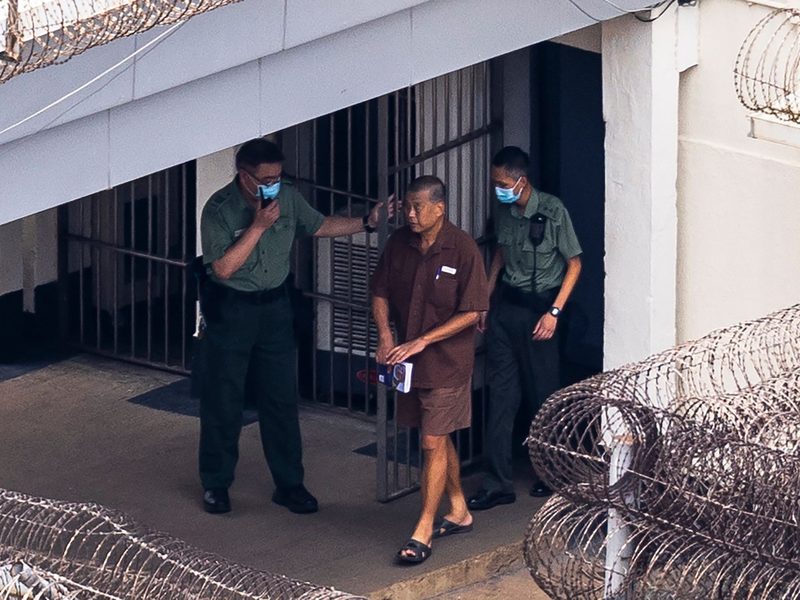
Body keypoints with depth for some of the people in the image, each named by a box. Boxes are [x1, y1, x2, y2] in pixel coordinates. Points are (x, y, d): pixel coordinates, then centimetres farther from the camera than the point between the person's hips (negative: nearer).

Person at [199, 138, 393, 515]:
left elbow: (319, 227, 12)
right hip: (230, 310, -4)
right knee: (223, 399, 3)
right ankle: (216, 484, 17)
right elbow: (223, 267, -23)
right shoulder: (219, 209, -18)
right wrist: (258, 226, -26)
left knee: (281, 398, 7)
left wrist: (366, 223, 2)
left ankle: (289, 484, 16)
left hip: (274, 306, 4)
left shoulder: (287, 197, -3)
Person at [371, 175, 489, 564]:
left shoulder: (462, 249, -15)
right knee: (439, 438, 16)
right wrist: (385, 336, -7)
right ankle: (459, 513, 32)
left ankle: (423, 532, -2)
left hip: (447, 361, -6)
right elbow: (381, 292, 10)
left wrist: (421, 341, -19)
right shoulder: (399, 244, 0)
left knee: (433, 442, -6)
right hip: (409, 358, 6)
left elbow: (471, 312, -15)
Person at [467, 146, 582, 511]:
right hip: (506, 304, 5)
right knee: (501, 394, 2)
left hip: (539, 308, -5)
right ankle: (498, 484, 3)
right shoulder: (504, 211, 3)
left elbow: (574, 264, -9)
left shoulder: (552, 211, -14)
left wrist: (554, 312, -14)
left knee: (543, 393, 4)